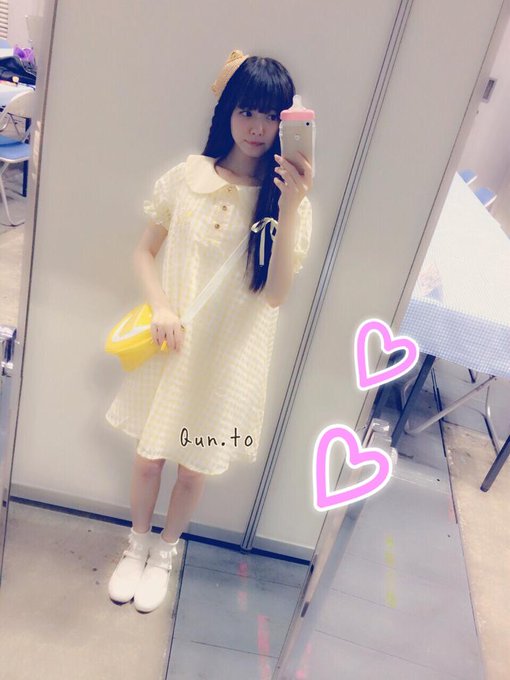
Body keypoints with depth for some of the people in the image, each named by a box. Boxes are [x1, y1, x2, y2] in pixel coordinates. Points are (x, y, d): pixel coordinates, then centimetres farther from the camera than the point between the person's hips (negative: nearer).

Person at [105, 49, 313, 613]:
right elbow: (145, 252, 4)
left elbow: (276, 294, -17)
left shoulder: (286, 198, -6)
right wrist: (160, 308, -13)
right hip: (172, 343, 1)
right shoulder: (189, 176, -3)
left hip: (230, 354, -1)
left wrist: (289, 208, -25)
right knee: (148, 456, 15)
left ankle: (165, 550, 45)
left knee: (195, 468, 14)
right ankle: (137, 542, 46)